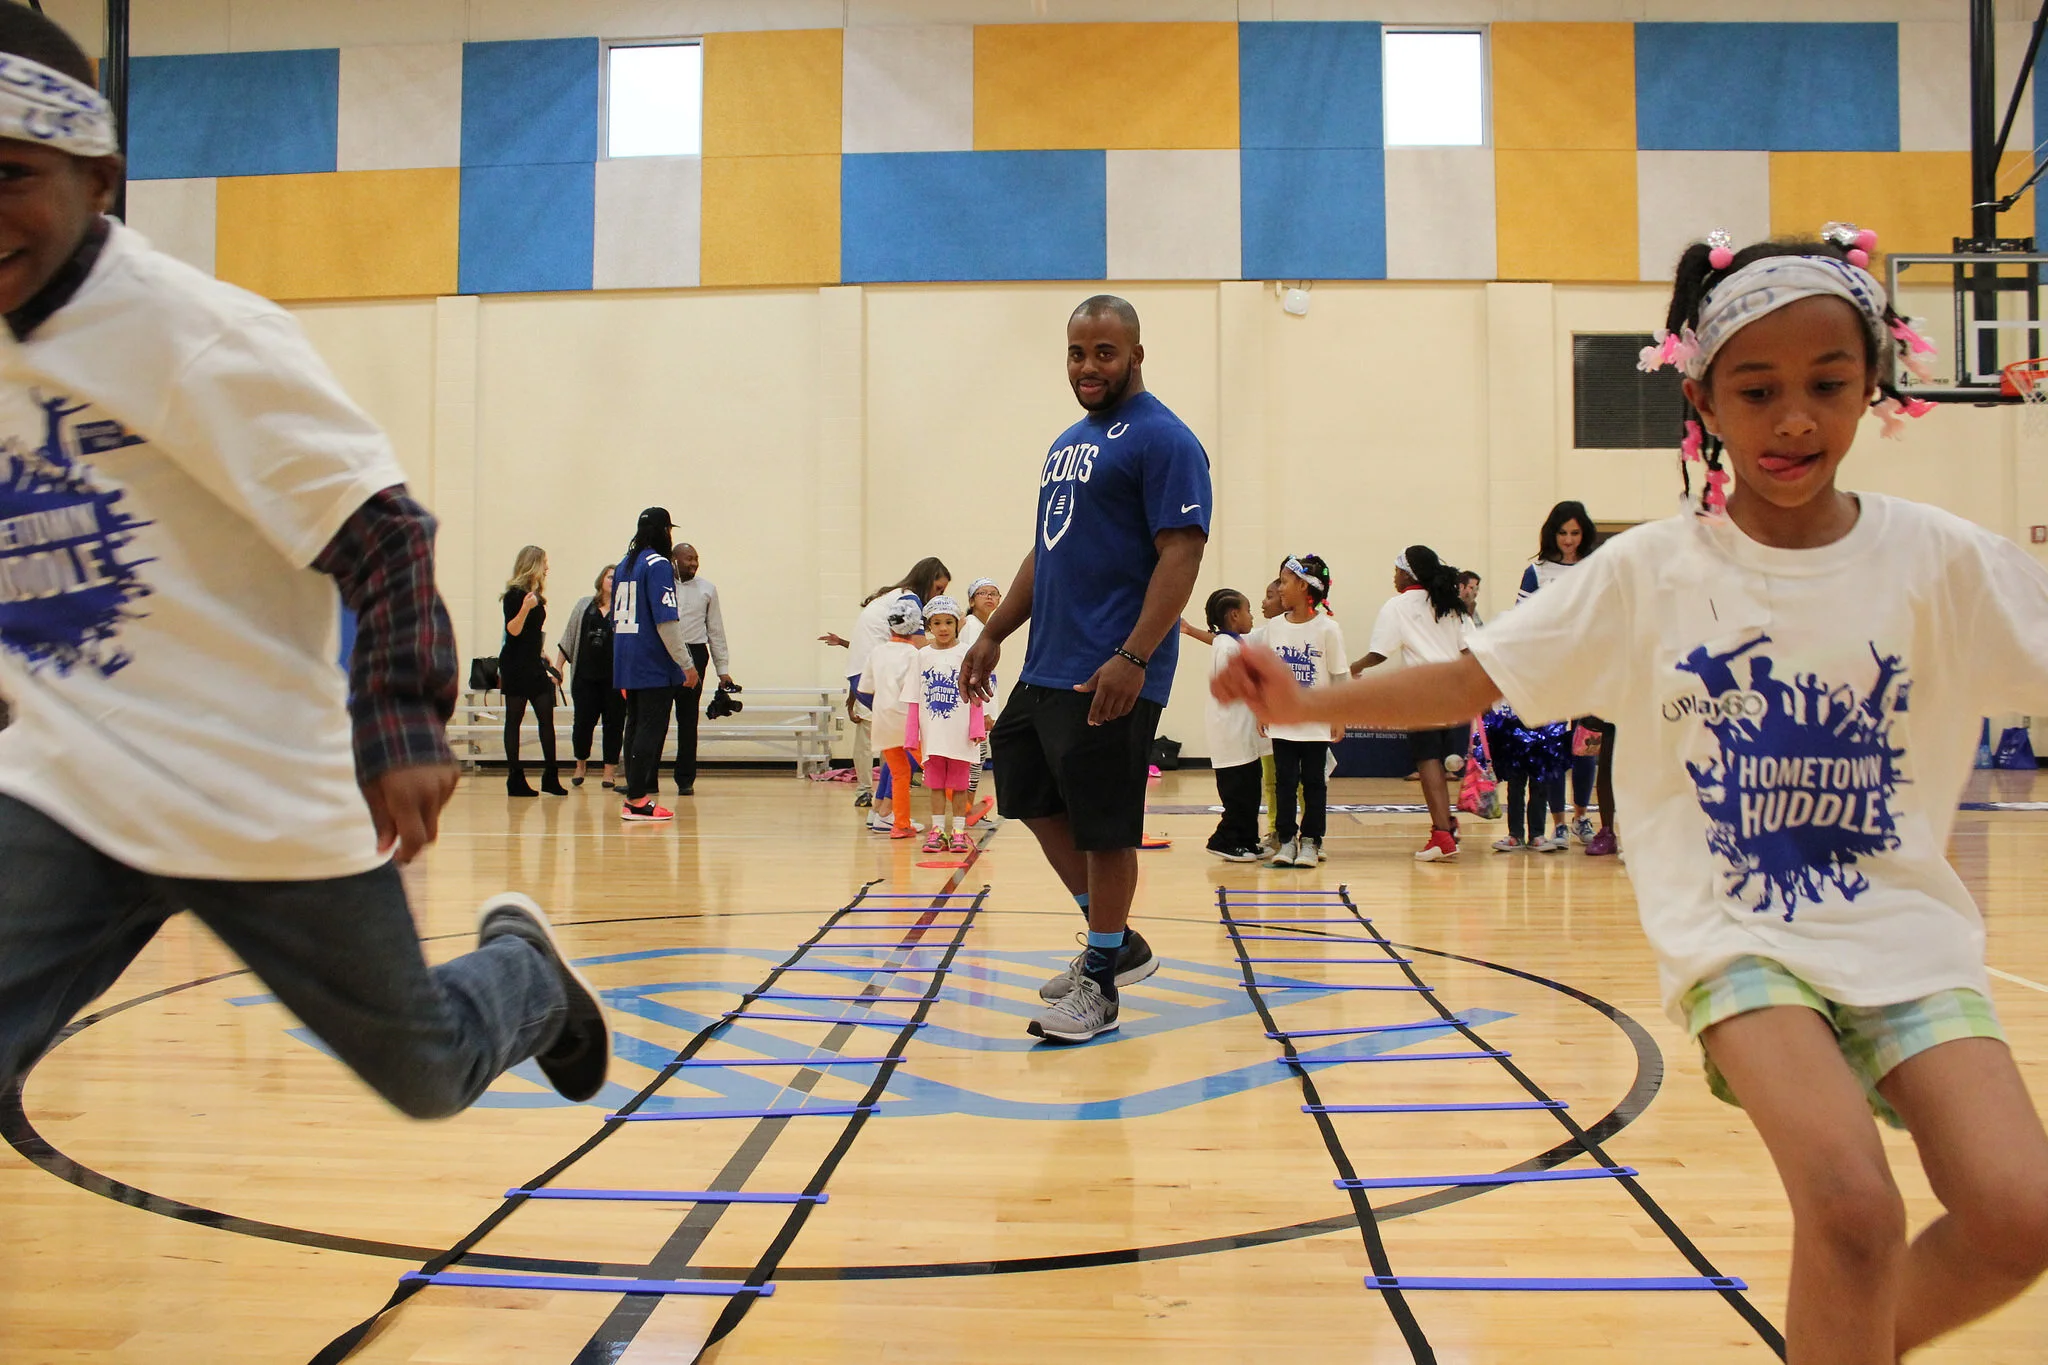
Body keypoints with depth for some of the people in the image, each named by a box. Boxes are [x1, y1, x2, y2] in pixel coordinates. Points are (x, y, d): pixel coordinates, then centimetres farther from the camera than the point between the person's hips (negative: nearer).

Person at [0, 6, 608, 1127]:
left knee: (426, 1074, 10)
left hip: (261, 798, -5)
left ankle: (522, 965, 42)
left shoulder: (194, 332, -13)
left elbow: (380, 528, -18)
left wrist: (402, 729, -27)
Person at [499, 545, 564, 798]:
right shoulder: (514, 594, -10)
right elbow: (512, 630, -16)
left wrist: (544, 658, 25)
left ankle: (550, 777, 7)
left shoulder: (535, 595, 15)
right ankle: (515, 779, 2)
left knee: (546, 718, 3)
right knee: (514, 719, -1)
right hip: (516, 666, -8)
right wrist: (524, 608, -31)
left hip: (534, 665, 8)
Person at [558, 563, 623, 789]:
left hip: (615, 677, -2)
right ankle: (581, 765, 26)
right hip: (585, 675, 2)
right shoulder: (584, 606, 10)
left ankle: (610, 771, 12)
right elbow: (568, 639, 15)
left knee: (613, 723, 2)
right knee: (583, 721, 3)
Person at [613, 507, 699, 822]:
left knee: (636, 727, 12)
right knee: (651, 729, -6)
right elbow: (666, 620, -18)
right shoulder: (658, 564, -11)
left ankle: (635, 794, 15)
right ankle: (637, 800, -7)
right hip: (655, 666, -8)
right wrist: (686, 664, -14)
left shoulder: (624, 565, 14)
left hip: (627, 664, 8)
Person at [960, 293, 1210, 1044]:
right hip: (1044, 668, 10)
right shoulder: (1068, 442, 18)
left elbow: (1182, 553, -18)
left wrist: (1133, 658, -25)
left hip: (1109, 679, -10)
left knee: (1105, 826, -2)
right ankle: (1115, 943, 28)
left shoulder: (1162, 440, -9)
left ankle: (1100, 982, 13)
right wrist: (993, 634, 17)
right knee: (1033, 799, 15)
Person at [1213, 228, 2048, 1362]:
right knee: (1850, 1203, -23)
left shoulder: (1941, 561, -1)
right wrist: (1306, 703, -13)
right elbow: (1471, 680, -3)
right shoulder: (1649, 573, -3)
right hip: (1738, 935, -2)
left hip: (1905, 930, 2)